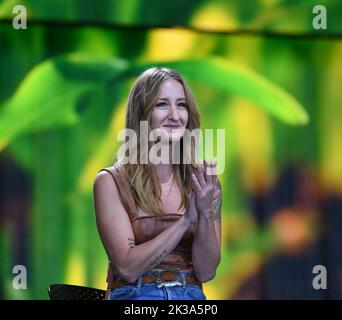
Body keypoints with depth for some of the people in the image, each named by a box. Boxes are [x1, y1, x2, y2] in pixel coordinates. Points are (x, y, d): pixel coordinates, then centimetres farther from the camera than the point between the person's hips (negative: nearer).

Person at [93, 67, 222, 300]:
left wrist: (205, 213, -12)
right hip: (135, 295, -2)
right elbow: (128, 268, -8)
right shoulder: (111, 182, 1)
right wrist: (187, 219, -13)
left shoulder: (204, 183, 9)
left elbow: (206, 272, 3)